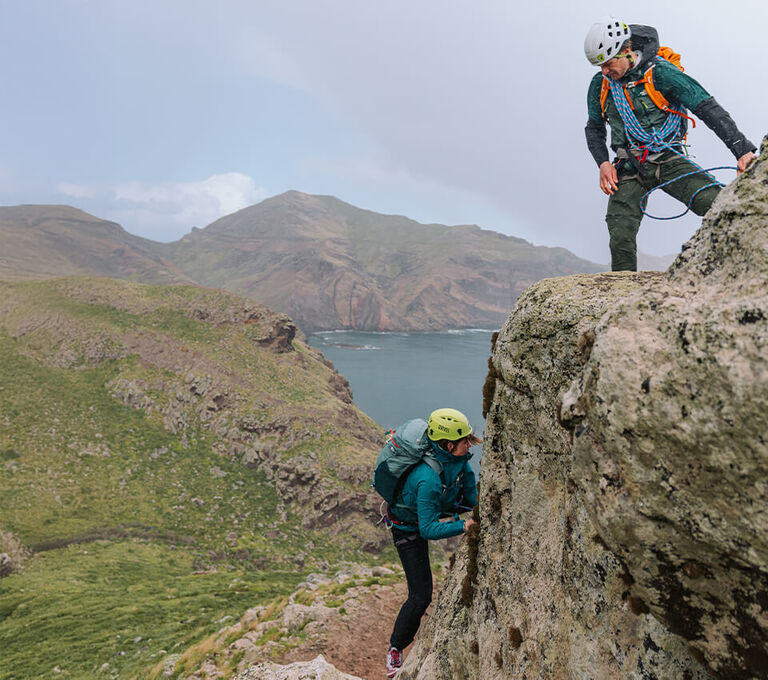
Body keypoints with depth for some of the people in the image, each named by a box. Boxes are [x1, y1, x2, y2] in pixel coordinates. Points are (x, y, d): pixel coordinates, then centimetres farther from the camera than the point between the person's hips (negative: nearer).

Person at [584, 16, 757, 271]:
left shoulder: (660, 73, -12)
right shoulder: (600, 85, 3)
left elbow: (708, 108, -14)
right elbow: (594, 129, 17)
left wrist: (743, 150, -21)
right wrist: (603, 163, -2)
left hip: (668, 161, -2)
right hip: (629, 169, 3)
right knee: (620, 240, -13)